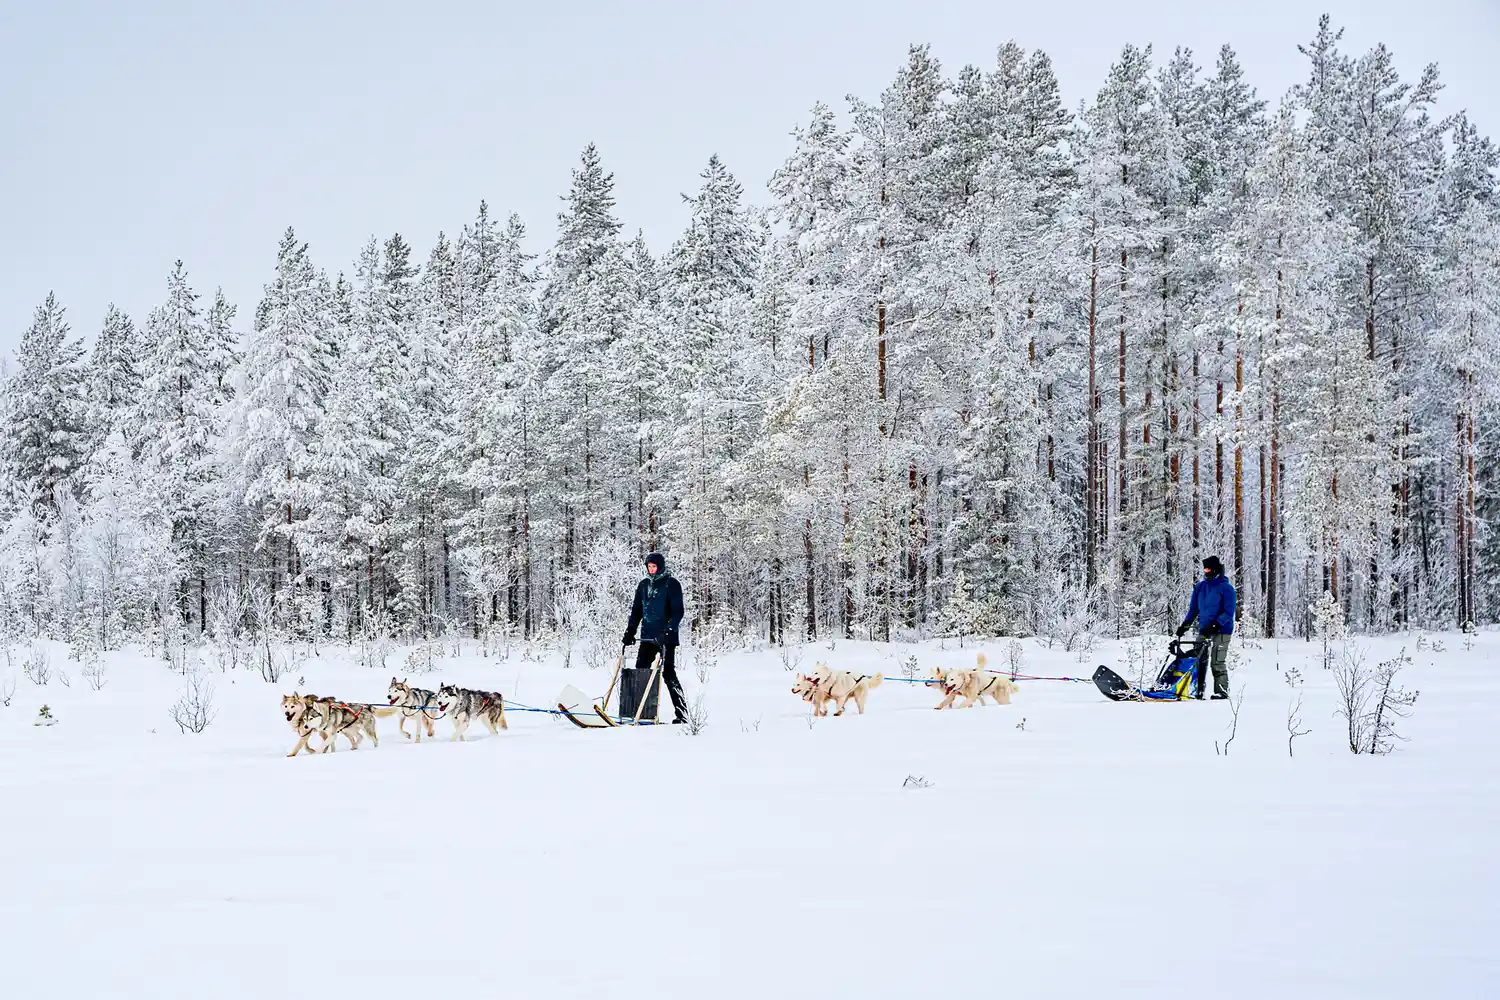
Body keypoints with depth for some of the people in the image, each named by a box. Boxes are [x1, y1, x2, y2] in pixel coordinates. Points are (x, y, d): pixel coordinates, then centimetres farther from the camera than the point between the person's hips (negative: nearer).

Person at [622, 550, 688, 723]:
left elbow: (678, 612, -10)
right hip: (648, 636, 6)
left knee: (669, 673, -9)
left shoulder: (672, 584, -4)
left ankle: (681, 713, -5)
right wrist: (630, 631, 8)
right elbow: (636, 611, 18)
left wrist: (668, 630, -21)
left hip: (666, 637, -6)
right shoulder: (644, 585, 13)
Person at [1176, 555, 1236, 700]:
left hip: (1221, 630, -6)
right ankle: (1198, 691, 10)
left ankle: (1222, 691, 0)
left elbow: (1229, 613, -11)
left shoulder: (1226, 588, -7)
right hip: (1204, 629, 6)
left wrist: (1215, 624, -22)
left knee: (1217, 663, -8)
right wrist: (1184, 625, 9)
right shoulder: (1200, 587, 11)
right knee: (1199, 661, 4)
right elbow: (1193, 609, 19)